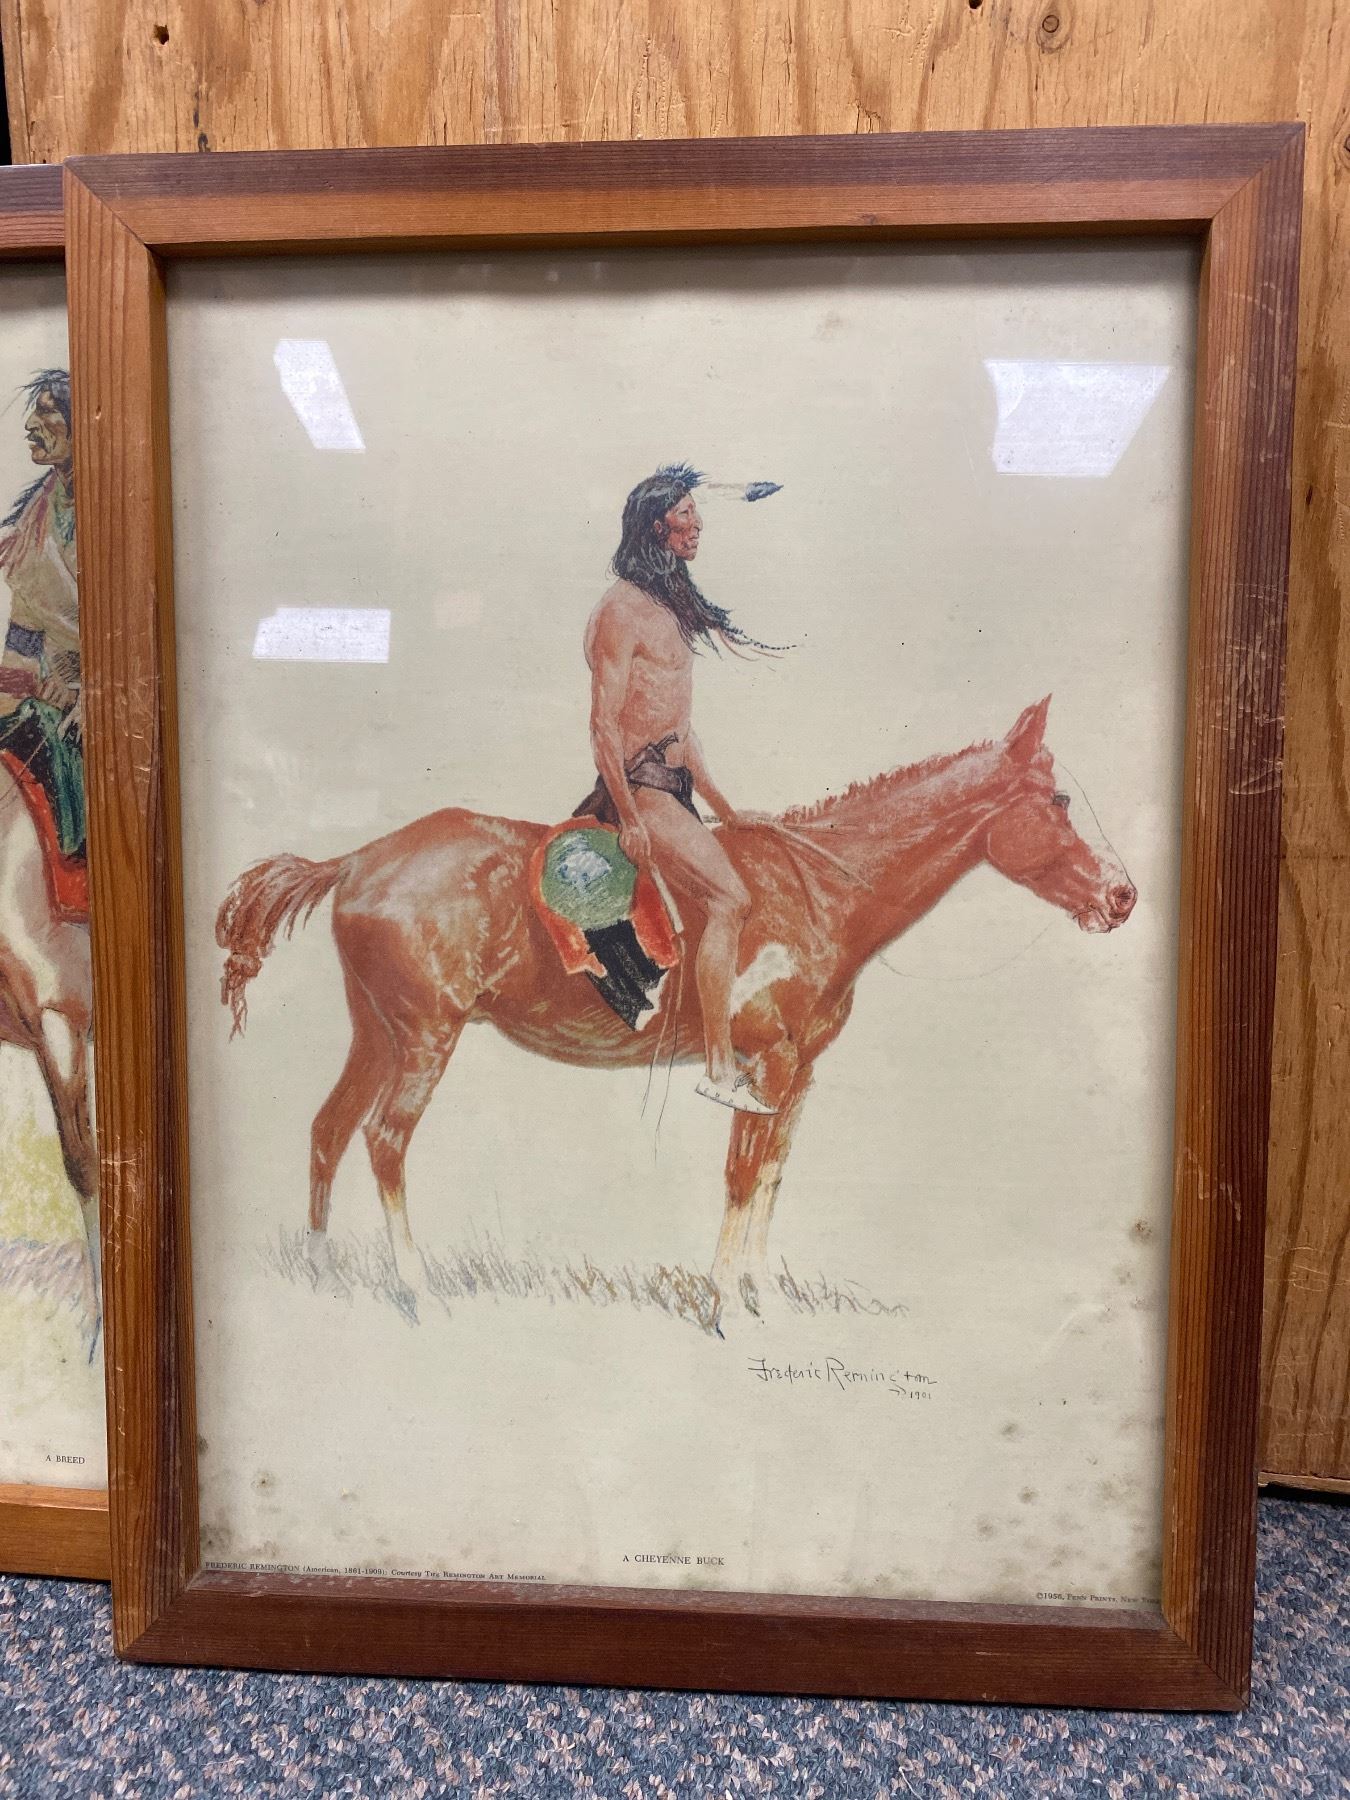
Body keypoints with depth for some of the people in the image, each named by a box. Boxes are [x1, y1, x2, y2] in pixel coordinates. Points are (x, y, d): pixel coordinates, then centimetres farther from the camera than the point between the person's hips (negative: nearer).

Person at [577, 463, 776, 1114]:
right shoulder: (621, 611, -8)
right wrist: (630, 819, -19)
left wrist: (725, 809, 22)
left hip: (673, 786, 10)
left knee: (723, 906, 9)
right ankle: (720, 1069, -13)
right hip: (641, 787, -10)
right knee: (729, 899, -18)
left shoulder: (670, 609, 20)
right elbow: (604, 723, -15)